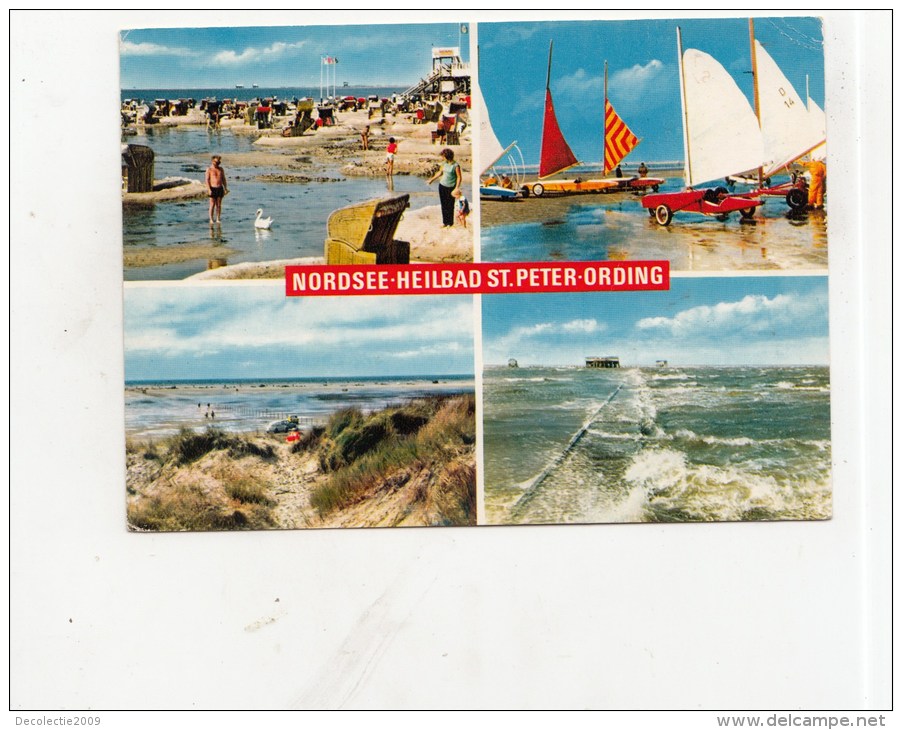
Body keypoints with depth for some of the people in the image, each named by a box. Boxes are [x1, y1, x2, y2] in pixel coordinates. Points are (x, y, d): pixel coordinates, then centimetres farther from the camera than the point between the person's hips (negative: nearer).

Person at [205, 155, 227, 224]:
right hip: (213, 189, -3)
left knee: (219, 205, 3)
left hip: (220, 188, 4)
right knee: (212, 205, -4)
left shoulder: (221, 169, 11)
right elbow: (207, 180, -6)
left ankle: (218, 219, 7)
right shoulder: (209, 169, -1)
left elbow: (223, 179, 14)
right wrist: (209, 189, -16)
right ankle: (211, 219, 1)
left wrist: (226, 188, 6)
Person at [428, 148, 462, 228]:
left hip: (451, 187, -6)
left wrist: (457, 188, -17)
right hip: (442, 186, 6)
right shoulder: (444, 164, 3)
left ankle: (450, 223, 16)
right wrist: (432, 179, 23)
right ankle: (444, 222, 22)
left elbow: (459, 177, -12)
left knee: (450, 206, 2)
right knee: (443, 205, 11)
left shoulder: (456, 166, -15)